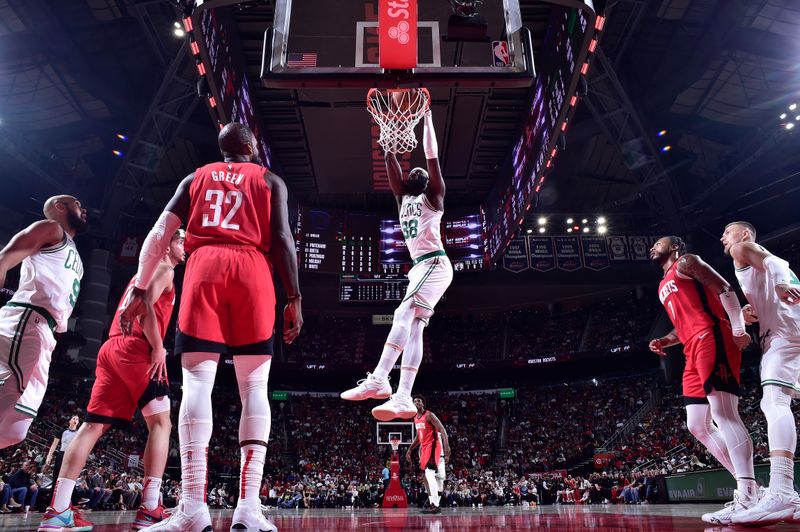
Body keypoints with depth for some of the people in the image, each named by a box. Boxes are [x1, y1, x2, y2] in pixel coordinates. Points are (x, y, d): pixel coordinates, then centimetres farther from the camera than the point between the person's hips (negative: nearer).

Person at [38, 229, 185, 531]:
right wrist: (158, 347, -16)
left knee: (94, 425, 3)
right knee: (160, 423, -8)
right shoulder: (164, 269, 2)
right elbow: (145, 305, -14)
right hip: (135, 349, -9)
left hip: (111, 348, 9)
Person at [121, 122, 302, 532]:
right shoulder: (270, 180, 17)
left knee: (197, 383, -5)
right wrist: (294, 298, 1)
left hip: (204, 268, 2)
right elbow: (282, 239, 3)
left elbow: (158, 236, 14)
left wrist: (139, 290, 15)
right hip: (251, 271, -1)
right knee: (254, 387, -2)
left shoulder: (195, 179, 23)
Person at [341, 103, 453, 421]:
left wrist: (426, 118, 4)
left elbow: (432, 156, -1)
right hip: (420, 267, 8)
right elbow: (391, 162, 20)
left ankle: (378, 380, -35)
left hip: (434, 264, -8)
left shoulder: (433, 196, 8)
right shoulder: (403, 198, 24)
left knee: (404, 314, -24)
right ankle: (403, 398, -12)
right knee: (413, 326, -4)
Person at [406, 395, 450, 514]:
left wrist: (447, 446, -30)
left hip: (433, 446, -9)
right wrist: (409, 450, 22)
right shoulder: (416, 418, 14)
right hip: (424, 448, 9)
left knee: (429, 474, -20)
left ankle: (435, 505, -19)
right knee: (425, 477, 8)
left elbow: (442, 430, -19)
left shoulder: (429, 415, -13)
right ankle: (434, 505, 15)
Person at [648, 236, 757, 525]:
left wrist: (738, 328, -19)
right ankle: (749, 489, 6)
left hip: (711, 339, -10)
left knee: (722, 414, -19)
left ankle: (748, 498, -23)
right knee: (698, 425, 5)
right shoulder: (664, 287, 30)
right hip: (695, 352, 10)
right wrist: (664, 341, 14)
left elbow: (725, 290, -6)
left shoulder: (686, 262, 6)